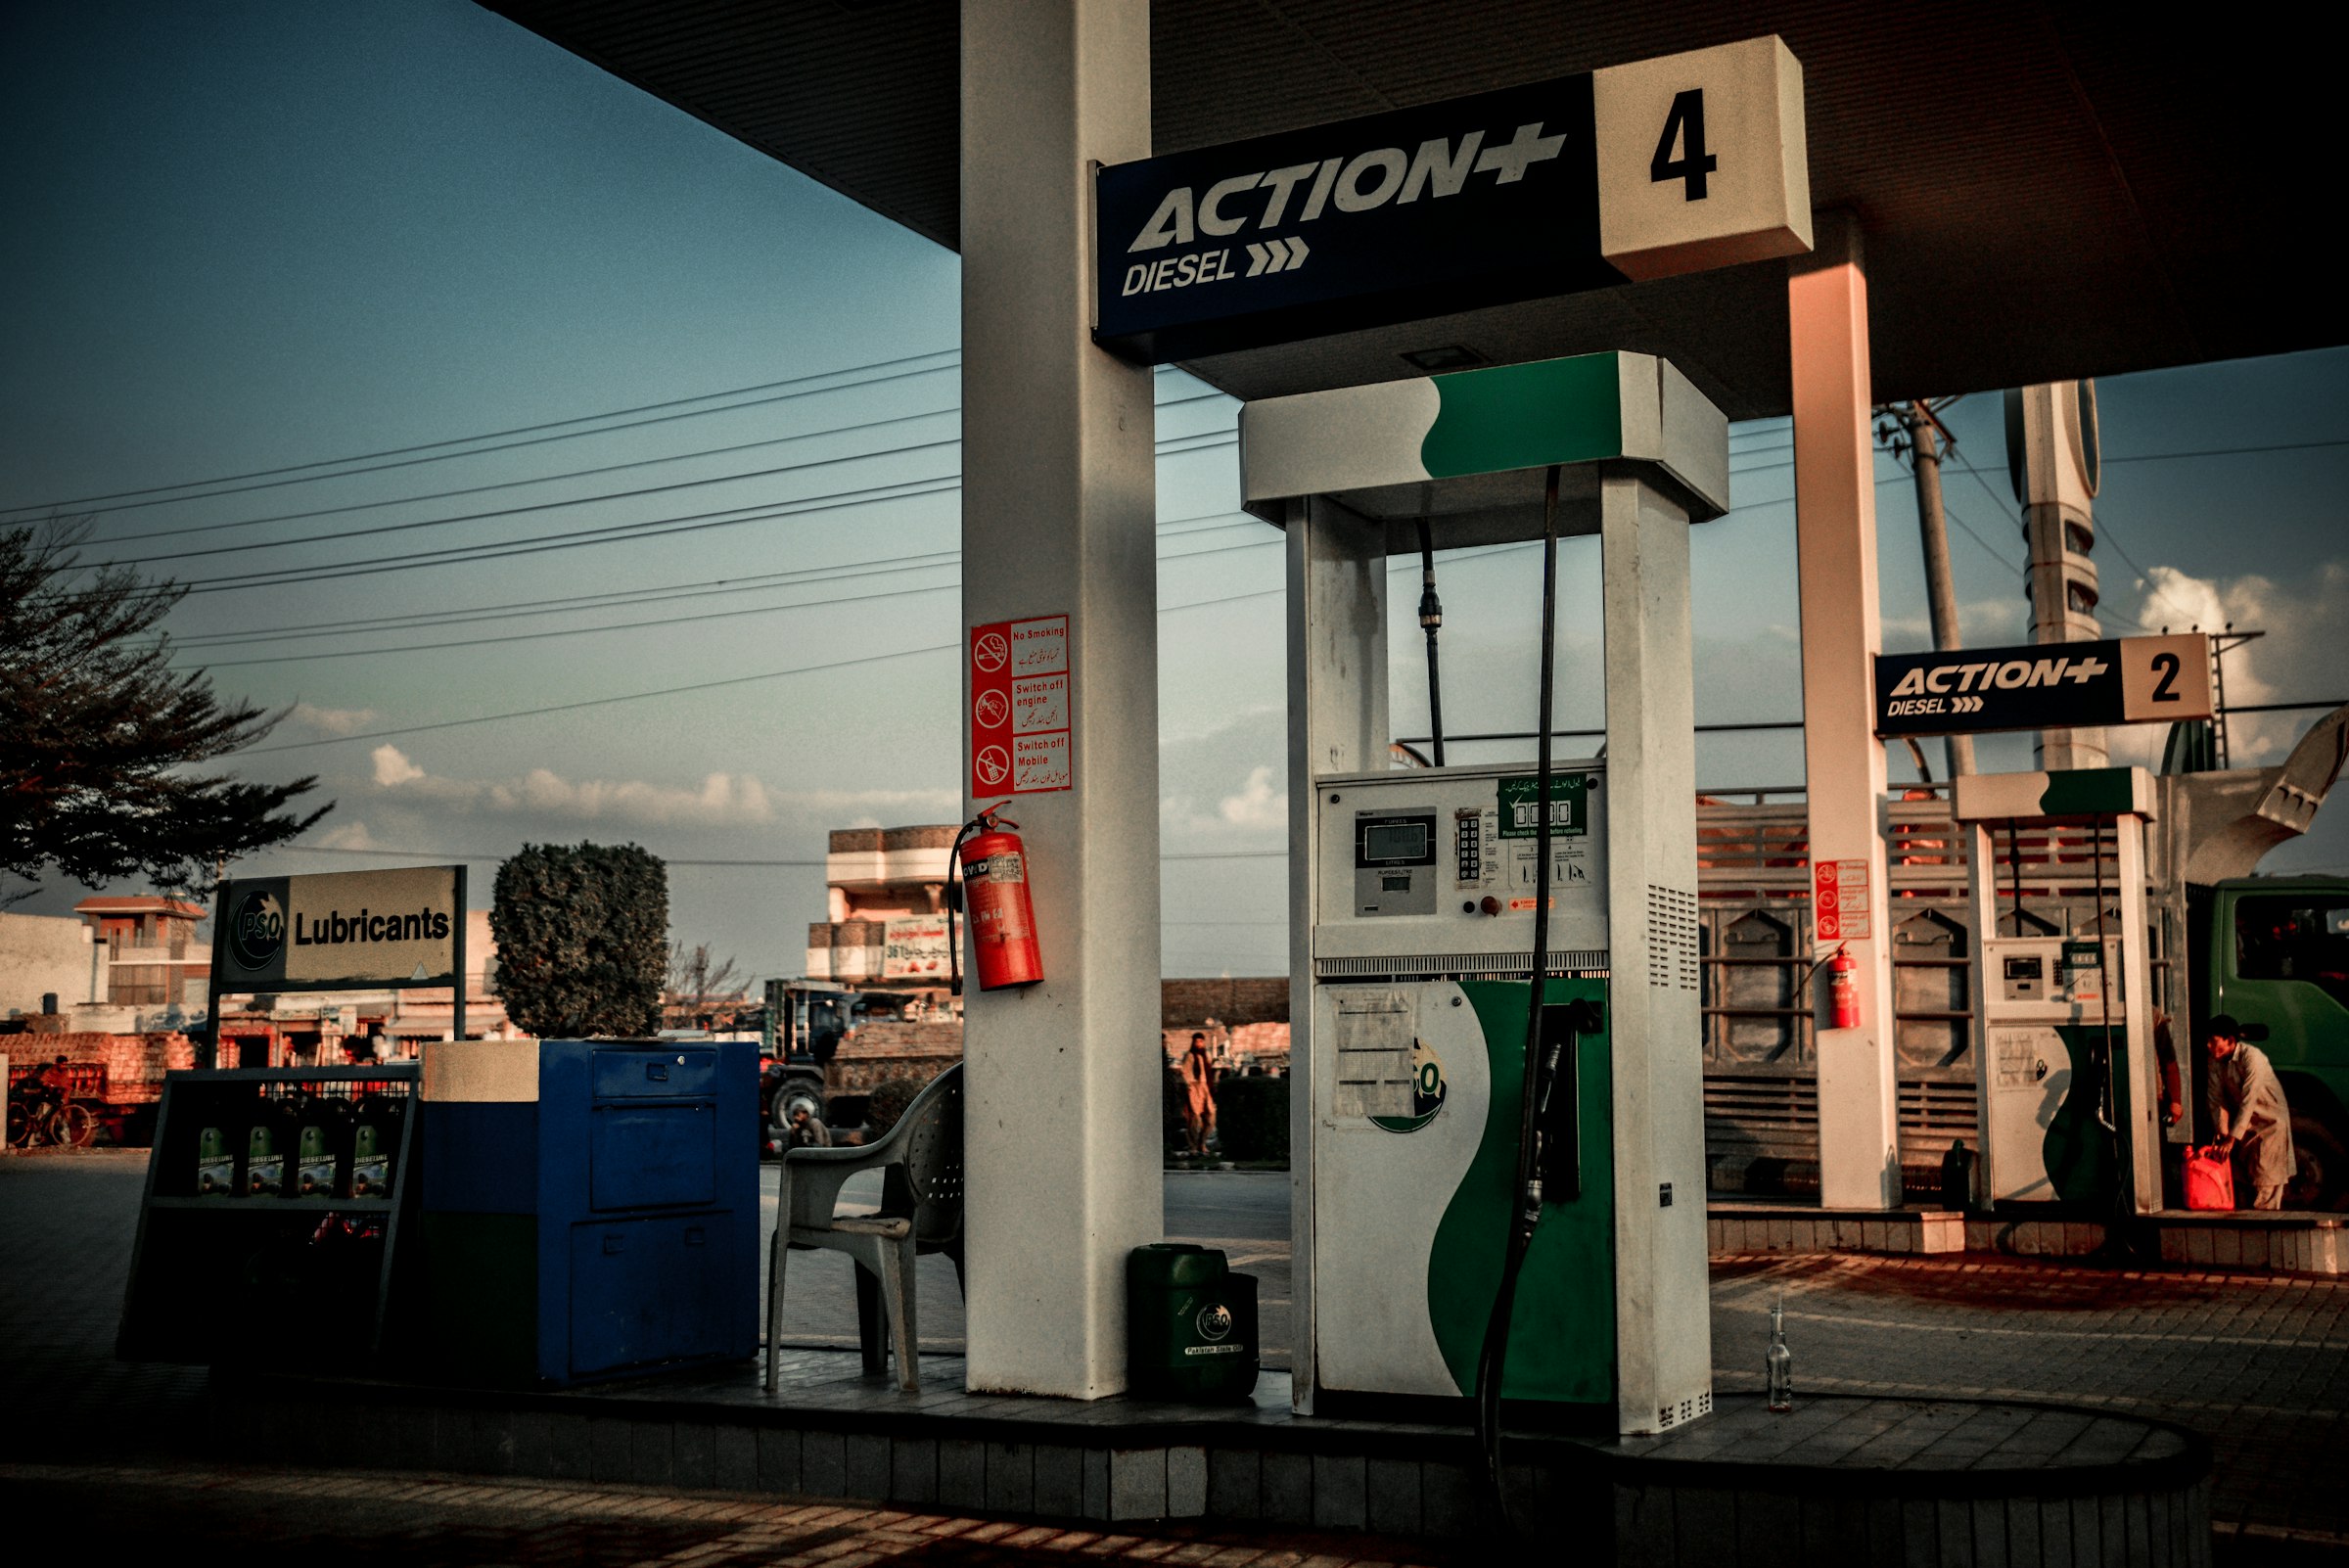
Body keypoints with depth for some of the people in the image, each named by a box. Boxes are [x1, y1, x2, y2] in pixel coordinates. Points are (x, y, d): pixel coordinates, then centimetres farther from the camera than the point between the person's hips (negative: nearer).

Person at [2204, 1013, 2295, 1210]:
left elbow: (2248, 1101, -30)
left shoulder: (2252, 1057, -27)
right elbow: (2217, 1100, -6)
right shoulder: (2215, 1061, -6)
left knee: (2266, 1179, -7)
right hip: (2243, 1120, 6)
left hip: (2270, 1119, -6)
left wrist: (2232, 1138, -32)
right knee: (2240, 1176, 5)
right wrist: (2223, 1134, -16)